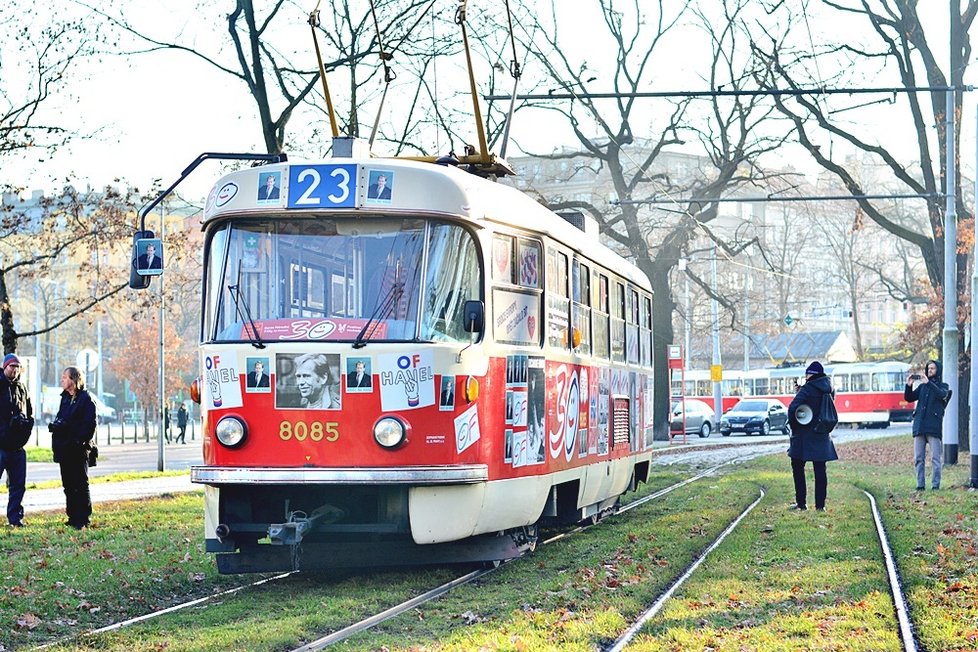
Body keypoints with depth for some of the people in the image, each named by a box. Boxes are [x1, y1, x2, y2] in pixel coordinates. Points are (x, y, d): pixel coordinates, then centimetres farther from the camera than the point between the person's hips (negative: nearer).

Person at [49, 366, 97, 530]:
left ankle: (83, 519, -2)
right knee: (68, 485, 9)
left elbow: (89, 424, -13)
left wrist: (80, 441, -21)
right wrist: (54, 425, -2)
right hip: (64, 447, 8)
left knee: (80, 484, -4)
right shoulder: (65, 398, 15)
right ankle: (73, 517, 15)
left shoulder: (86, 399, -8)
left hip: (78, 449, -8)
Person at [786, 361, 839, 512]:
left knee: (798, 468, 9)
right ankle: (820, 504, 4)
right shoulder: (829, 389, 5)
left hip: (804, 436, -5)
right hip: (822, 436, 5)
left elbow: (793, 407, -25)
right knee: (820, 471, 7)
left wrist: (794, 425, -8)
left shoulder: (807, 389, -15)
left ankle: (801, 502, 7)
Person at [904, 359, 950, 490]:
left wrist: (928, 383, -21)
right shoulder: (922, 386, 19)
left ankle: (935, 485, -6)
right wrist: (909, 386, -6)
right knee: (918, 458, 2)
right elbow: (908, 398, 11)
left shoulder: (942, 386, 8)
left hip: (934, 427, -4)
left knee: (935, 458, -8)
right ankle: (920, 485, 5)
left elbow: (942, 394, -15)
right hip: (919, 426, 4)